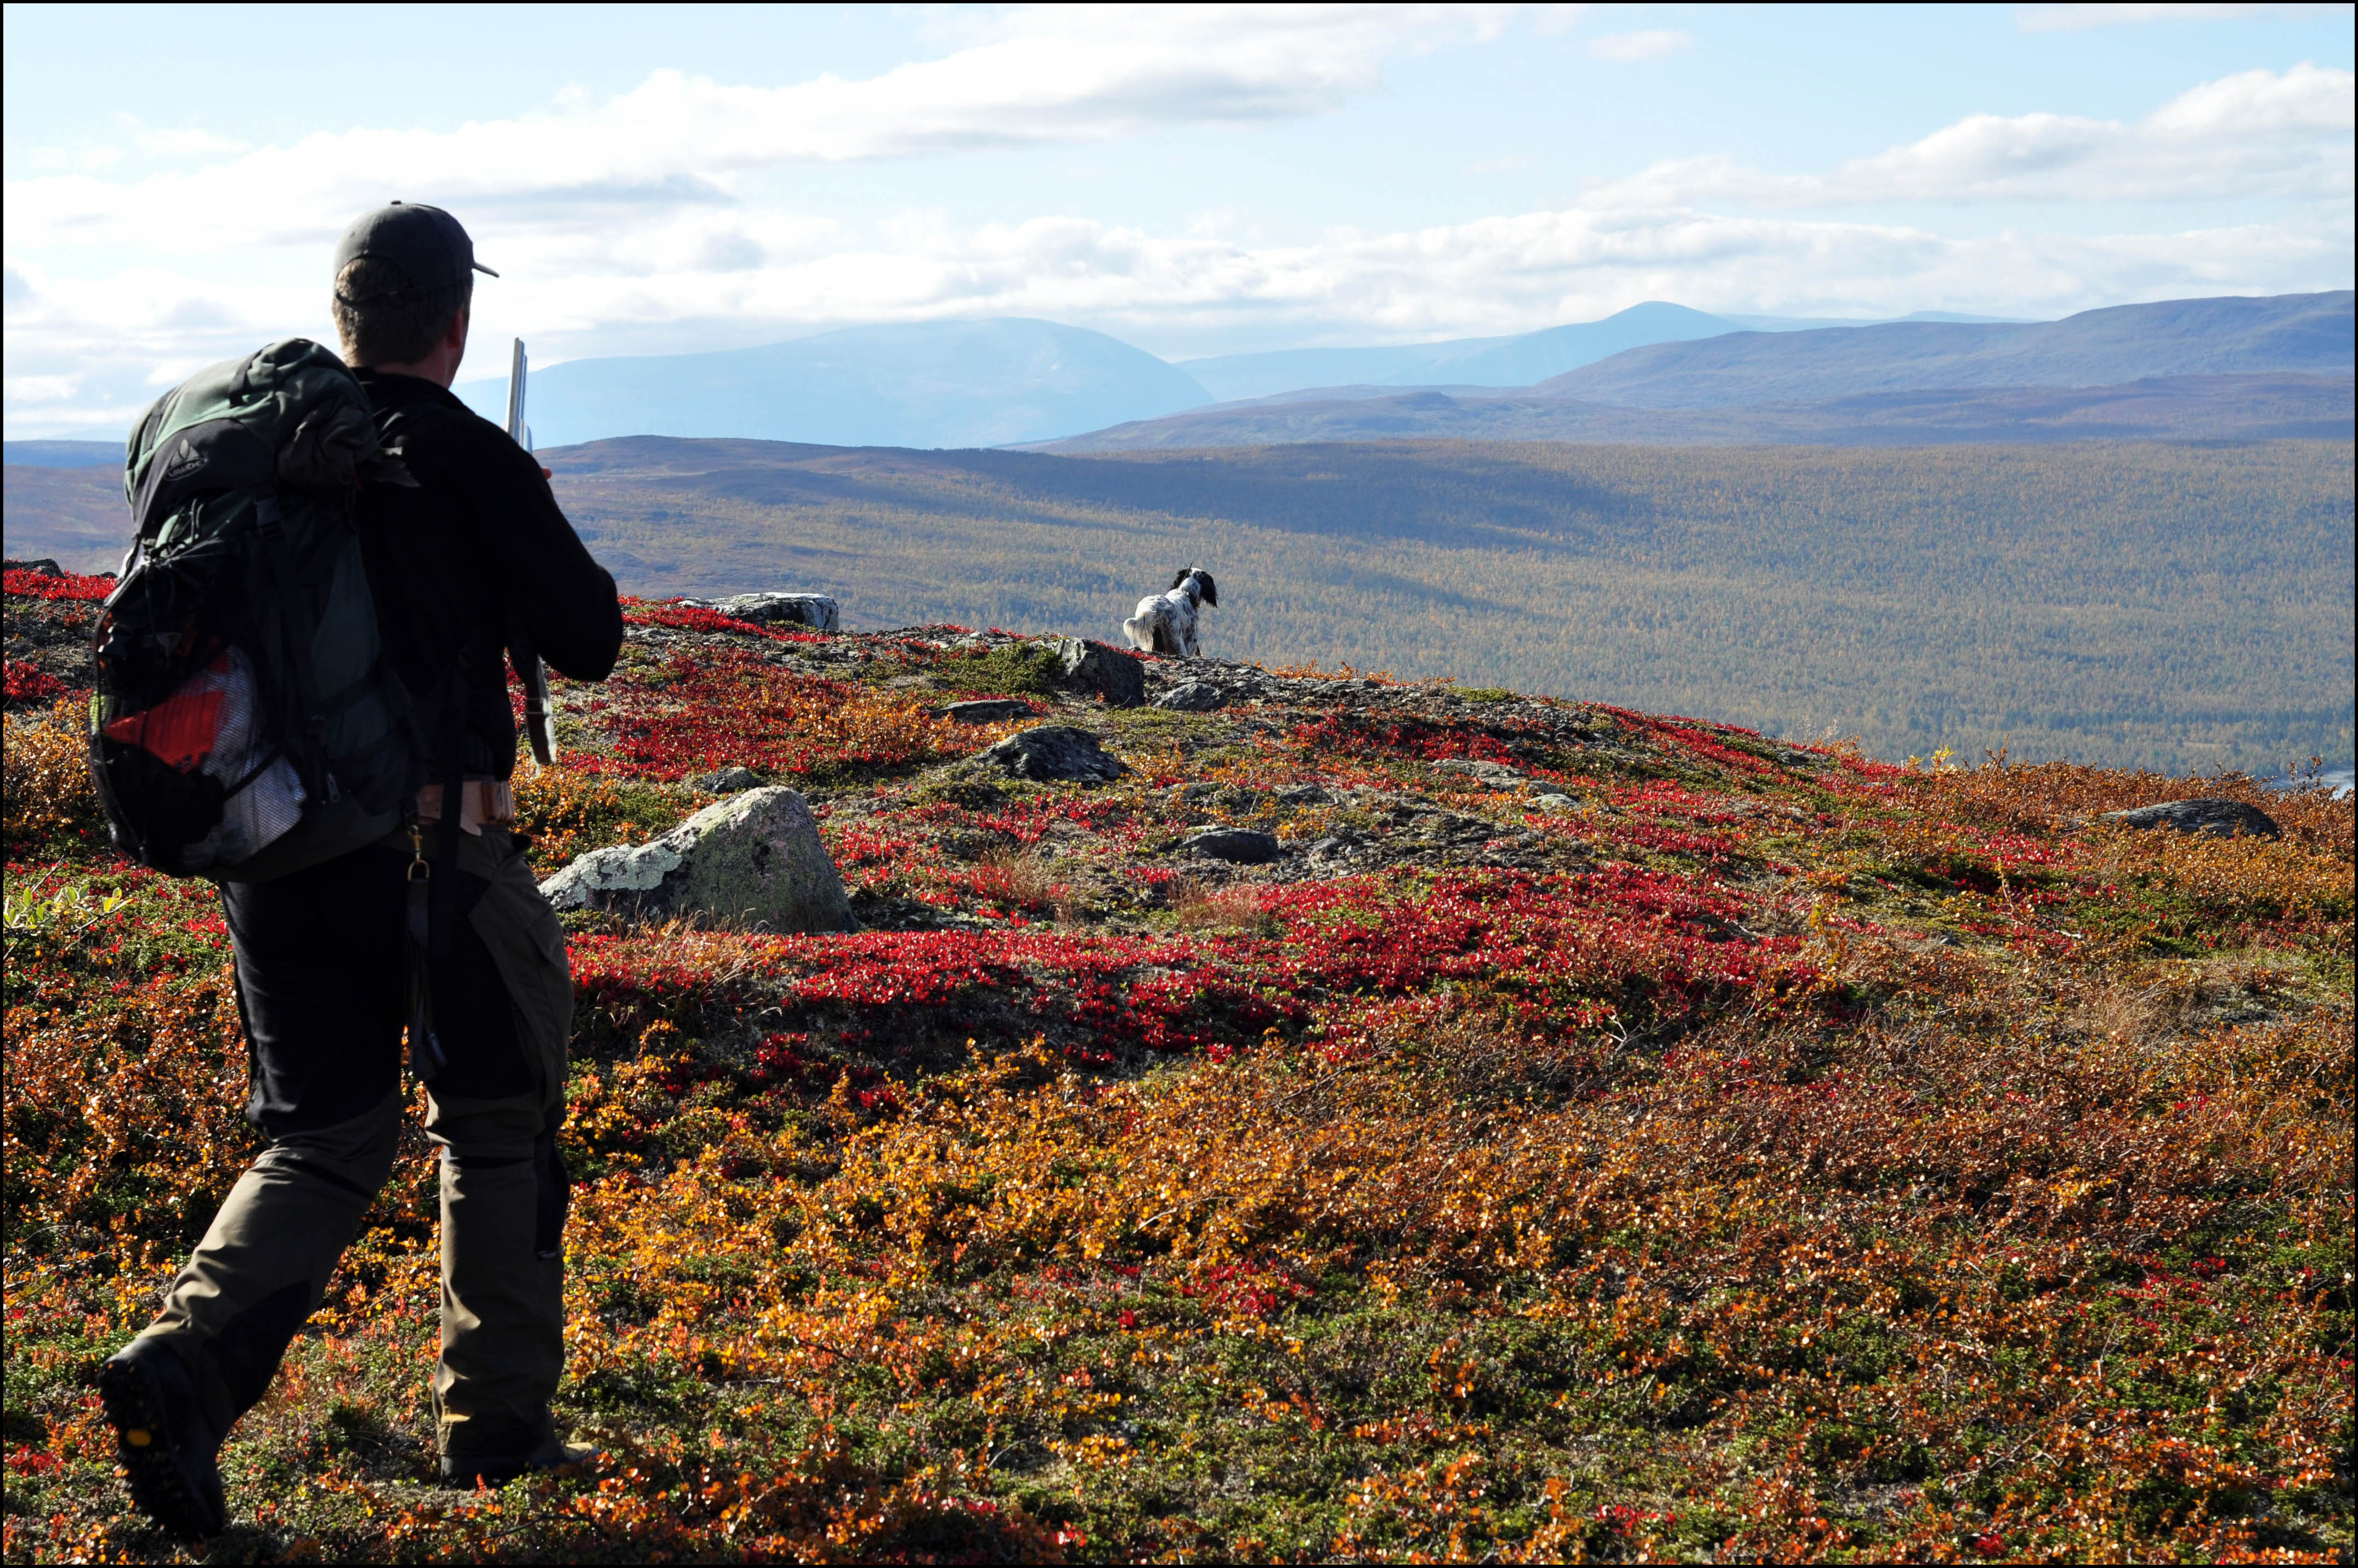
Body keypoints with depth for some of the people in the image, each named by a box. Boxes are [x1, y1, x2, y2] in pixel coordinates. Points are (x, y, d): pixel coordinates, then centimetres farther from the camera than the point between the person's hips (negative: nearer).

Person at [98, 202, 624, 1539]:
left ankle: (187, 1361, -9)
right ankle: (498, 1420, 20)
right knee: (498, 1124, 14)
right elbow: (590, 640, -3)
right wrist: (527, 542, 14)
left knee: (325, 1139, 13)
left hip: (267, 839, 5)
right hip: (431, 845, -4)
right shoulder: (470, 462, -9)